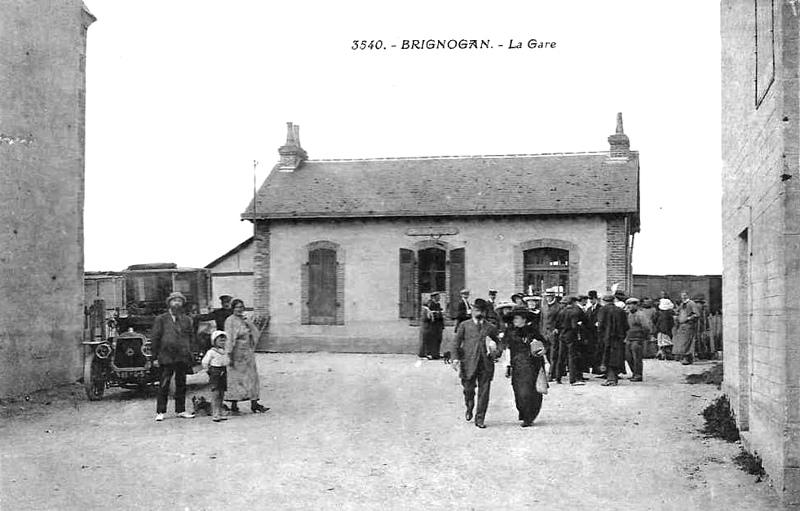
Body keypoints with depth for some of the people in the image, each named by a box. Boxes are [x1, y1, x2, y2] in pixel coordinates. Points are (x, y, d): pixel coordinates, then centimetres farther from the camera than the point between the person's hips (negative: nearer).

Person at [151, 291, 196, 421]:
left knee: (181, 385, 9)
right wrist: (155, 357, -4)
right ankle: (160, 412, 3)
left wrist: (189, 354, 7)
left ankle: (181, 410, 18)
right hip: (166, 357, -3)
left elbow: (191, 337, 17)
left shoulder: (186, 320, 12)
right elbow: (154, 338, 1)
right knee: (163, 386, -2)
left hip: (183, 358, 3)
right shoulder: (161, 319, 2)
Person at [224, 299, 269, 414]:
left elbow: (254, 333, 23)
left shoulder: (245, 320, 11)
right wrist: (230, 356, -19)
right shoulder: (230, 321, -10)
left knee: (252, 377, 6)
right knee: (235, 379, -2)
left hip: (248, 353, 7)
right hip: (237, 354, -7)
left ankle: (254, 404, 10)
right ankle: (234, 405, 5)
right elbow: (229, 339, -15)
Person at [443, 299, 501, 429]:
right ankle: (469, 408, 33)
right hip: (469, 363, -1)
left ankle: (480, 419, 8)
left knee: (484, 392, -1)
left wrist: (496, 352, 2)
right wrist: (455, 358, -9)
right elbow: (455, 343, 4)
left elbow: (498, 343, 24)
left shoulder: (491, 328, 14)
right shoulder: (464, 325, 9)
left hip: (486, 364, 1)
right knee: (469, 389, 2)